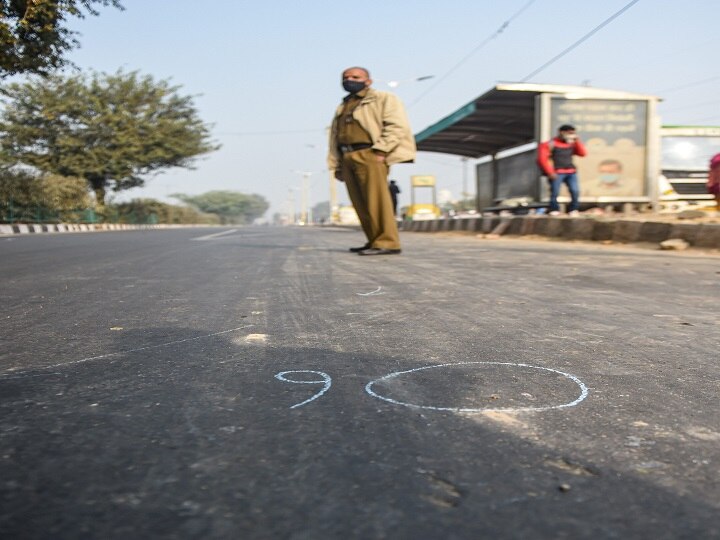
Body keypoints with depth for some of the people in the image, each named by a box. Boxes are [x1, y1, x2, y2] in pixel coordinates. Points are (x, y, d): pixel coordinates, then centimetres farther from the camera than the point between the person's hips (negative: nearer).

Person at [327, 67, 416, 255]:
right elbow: (334, 137, 26)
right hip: (347, 158, 7)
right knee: (361, 204, 3)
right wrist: (336, 165, 16)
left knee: (376, 200, -15)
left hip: (369, 155, -7)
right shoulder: (342, 108, 29)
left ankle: (387, 242, -17)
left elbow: (397, 125, -6)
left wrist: (381, 150, -16)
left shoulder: (383, 99, 7)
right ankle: (374, 240, 9)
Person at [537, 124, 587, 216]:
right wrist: (550, 172, -12)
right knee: (555, 192, -7)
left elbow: (583, 153, 11)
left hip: (571, 172, 5)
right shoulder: (550, 144, -1)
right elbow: (542, 159, -7)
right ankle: (554, 210, 8)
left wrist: (577, 141, 4)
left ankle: (573, 210, 7)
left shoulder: (572, 144, 17)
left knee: (575, 191, -5)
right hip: (557, 173, -5)